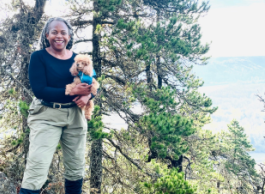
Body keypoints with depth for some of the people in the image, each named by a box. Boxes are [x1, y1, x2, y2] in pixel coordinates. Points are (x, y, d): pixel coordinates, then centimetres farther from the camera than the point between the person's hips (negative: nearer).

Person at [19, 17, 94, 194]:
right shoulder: (39, 57, -4)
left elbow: (91, 85, 7)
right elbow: (39, 90, -15)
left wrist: (86, 96, -17)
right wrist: (71, 91, -23)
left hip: (75, 116, 4)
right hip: (47, 116, -4)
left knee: (76, 168, 12)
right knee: (37, 167, -12)